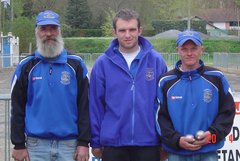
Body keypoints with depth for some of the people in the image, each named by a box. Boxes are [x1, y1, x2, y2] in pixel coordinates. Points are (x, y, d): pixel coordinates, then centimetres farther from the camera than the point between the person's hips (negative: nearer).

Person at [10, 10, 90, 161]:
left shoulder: (76, 64, 3)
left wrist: (84, 143, -4)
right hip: (36, 145, 1)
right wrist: (19, 145, 1)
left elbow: (85, 106, 1)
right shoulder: (26, 66, 5)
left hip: (69, 145, 0)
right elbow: (17, 108, 5)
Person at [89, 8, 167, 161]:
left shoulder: (156, 60, -1)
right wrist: (96, 141, 1)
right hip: (113, 143, 0)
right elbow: (96, 105, 1)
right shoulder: (103, 63, -1)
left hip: (148, 143, 0)